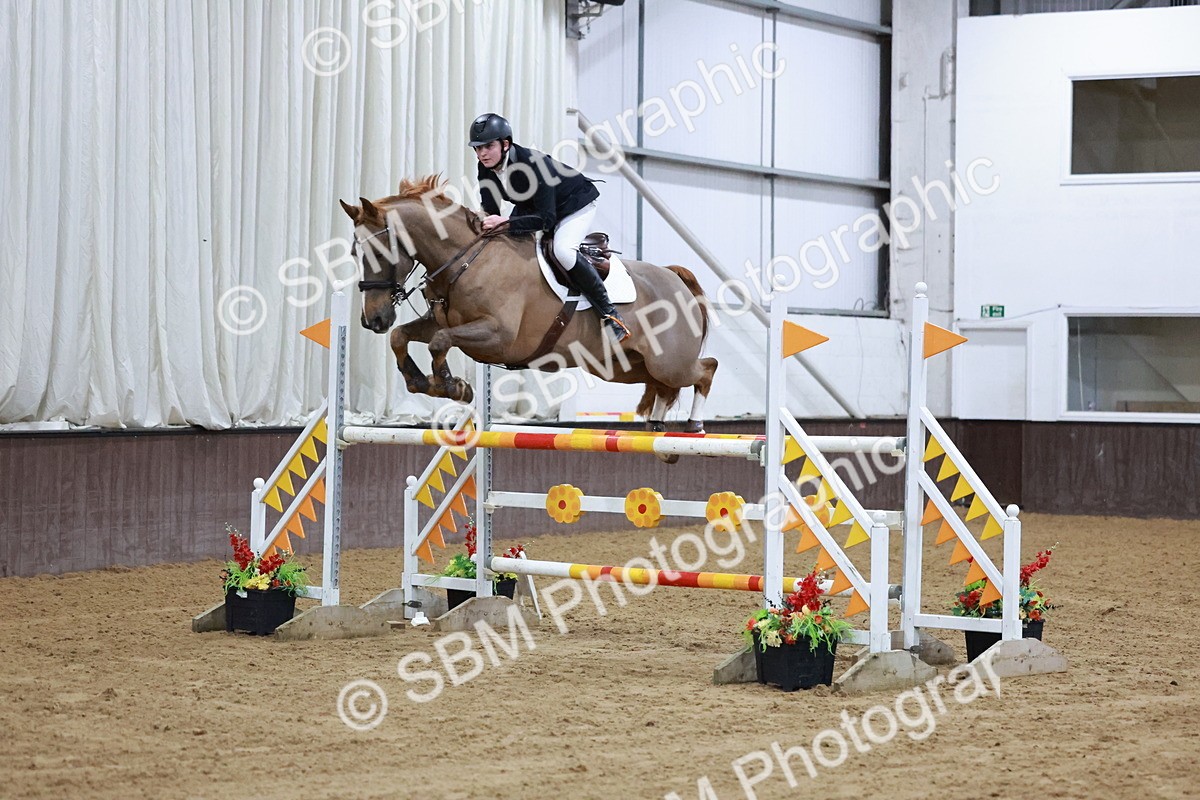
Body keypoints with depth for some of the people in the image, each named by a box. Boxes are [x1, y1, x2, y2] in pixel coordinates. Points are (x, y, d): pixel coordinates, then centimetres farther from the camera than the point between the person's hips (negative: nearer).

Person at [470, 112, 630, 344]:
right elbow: (490, 212, -7)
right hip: (531, 206, 8)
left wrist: (506, 223, -49)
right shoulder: (486, 170, -16)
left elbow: (546, 219, -40)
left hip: (575, 205, -8)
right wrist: (486, 224, -29)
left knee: (562, 250, -32)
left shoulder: (532, 164, -38)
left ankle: (610, 315, -24)